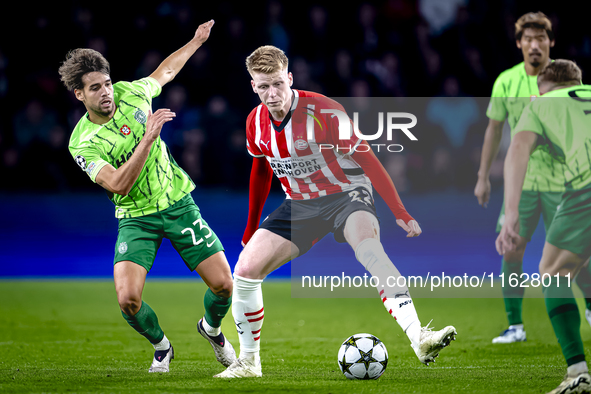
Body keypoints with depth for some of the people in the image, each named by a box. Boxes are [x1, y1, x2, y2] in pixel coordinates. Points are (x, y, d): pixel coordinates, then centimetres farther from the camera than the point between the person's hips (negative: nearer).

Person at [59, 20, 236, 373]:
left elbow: (164, 72, 19)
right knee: (128, 299, -22)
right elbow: (119, 185, -29)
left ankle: (212, 328, 31)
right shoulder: (82, 144, -16)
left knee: (223, 285, -6)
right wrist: (148, 137, -33)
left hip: (178, 204, 3)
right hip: (136, 218, -3)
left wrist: (196, 41, 29)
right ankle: (161, 347, 11)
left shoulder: (130, 93, -5)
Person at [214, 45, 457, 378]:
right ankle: (248, 361, 13)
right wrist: (251, 228, 22)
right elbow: (261, 170, 16)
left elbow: (365, 158, -15)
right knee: (245, 270, -7)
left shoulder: (323, 110, -21)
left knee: (368, 247, -37)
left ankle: (419, 338, -50)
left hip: (346, 193, -5)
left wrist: (401, 213, -17)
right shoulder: (256, 123, -3)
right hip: (300, 204, 6)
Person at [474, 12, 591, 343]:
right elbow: (494, 129, 11)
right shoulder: (506, 82, 0)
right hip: (521, 178, 2)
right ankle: (515, 325, 5)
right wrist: (483, 177, 13)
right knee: (512, 250, -3)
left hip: (561, 179, -2)